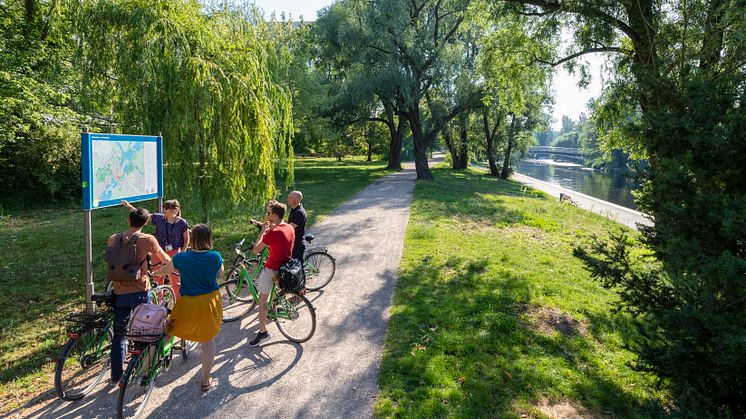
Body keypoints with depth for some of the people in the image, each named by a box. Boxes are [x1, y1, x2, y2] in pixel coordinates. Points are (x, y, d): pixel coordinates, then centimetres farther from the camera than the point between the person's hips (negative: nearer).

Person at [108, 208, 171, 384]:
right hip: (139, 292, -3)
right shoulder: (147, 239, -11)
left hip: (119, 293, 3)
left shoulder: (113, 239, 0)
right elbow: (165, 258, 2)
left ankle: (116, 375, 21)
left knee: (119, 334, 16)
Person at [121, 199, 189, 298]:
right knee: (158, 279, 13)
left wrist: (182, 253, -8)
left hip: (174, 253, -3)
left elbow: (186, 240, -3)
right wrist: (129, 206, -14)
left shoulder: (182, 223, -12)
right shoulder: (159, 218, -5)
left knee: (176, 281, 5)